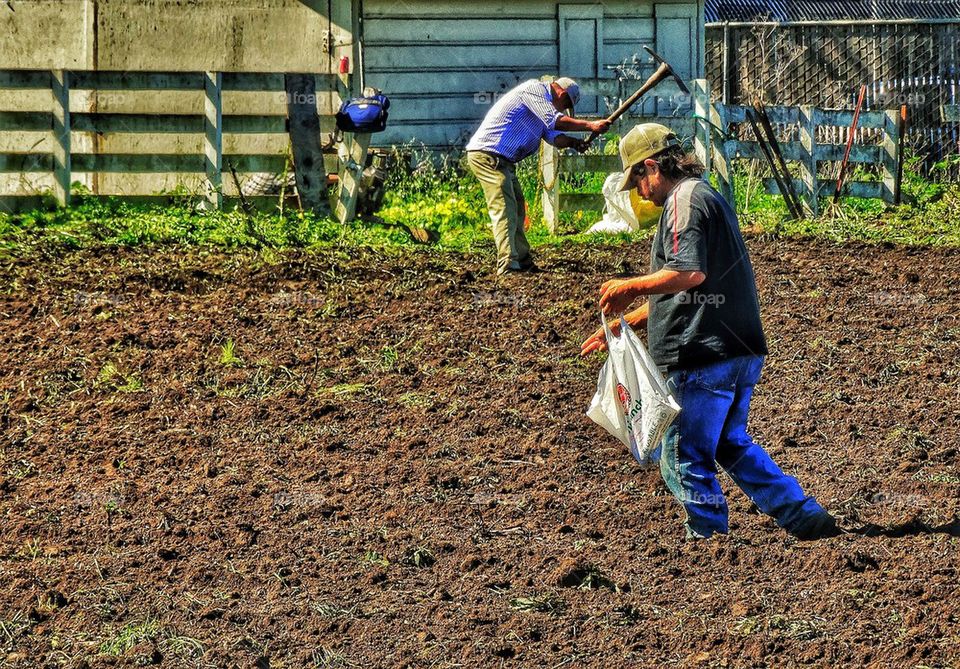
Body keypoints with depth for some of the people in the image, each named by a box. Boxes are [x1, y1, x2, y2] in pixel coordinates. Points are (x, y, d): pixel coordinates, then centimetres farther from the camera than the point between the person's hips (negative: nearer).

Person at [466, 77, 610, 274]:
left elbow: (552, 136, 10)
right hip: (488, 154, -11)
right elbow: (555, 121, -21)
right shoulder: (535, 89, -8)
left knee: (517, 208, 14)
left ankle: (523, 261, 19)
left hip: (502, 160, 11)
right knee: (504, 209, -16)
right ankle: (508, 265, -22)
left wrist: (573, 142, -9)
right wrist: (590, 126, -21)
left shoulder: (542, 100, 23)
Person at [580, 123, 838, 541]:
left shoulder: (685, 200, -9)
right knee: (730, 444, 20)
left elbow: (690, 273, -25)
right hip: (740, 352, 10)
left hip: (706, 356, -10)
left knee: (684, 457, -1)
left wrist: (629, 287, -14)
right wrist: (623, 324, 27)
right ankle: (805, 518, 18)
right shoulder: (708, 198, 23)